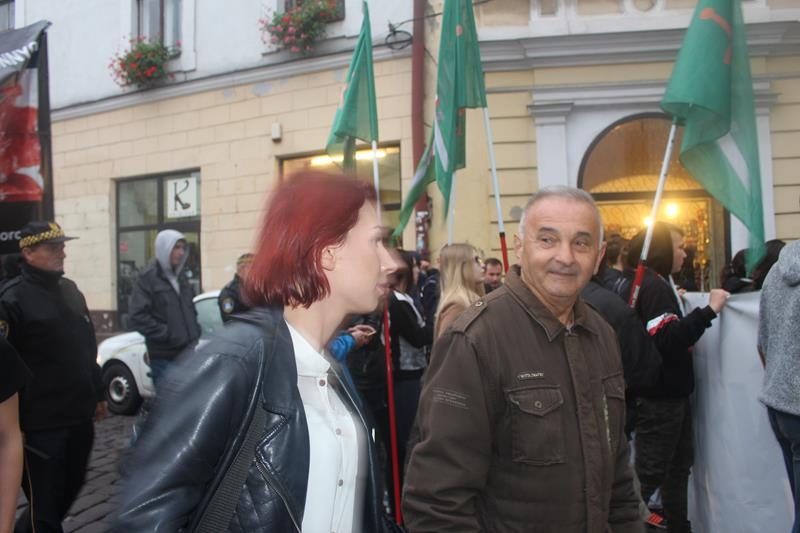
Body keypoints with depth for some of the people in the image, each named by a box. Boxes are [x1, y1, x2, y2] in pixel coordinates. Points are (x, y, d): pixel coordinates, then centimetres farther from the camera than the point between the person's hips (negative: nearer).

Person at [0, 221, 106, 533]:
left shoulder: (70, 290, 11)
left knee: (71, 487, 20)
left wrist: (98, 395, 19)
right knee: (45, 504, 3)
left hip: (79, 417, 7)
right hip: (40, 424, -7)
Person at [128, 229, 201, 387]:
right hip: (164, 358, -6)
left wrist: (195, 335, 9)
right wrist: (169, 334, -18)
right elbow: (138, 317, -14)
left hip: (188, 355, 7)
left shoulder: (181, 279, 17)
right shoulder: (147, 278, -5)